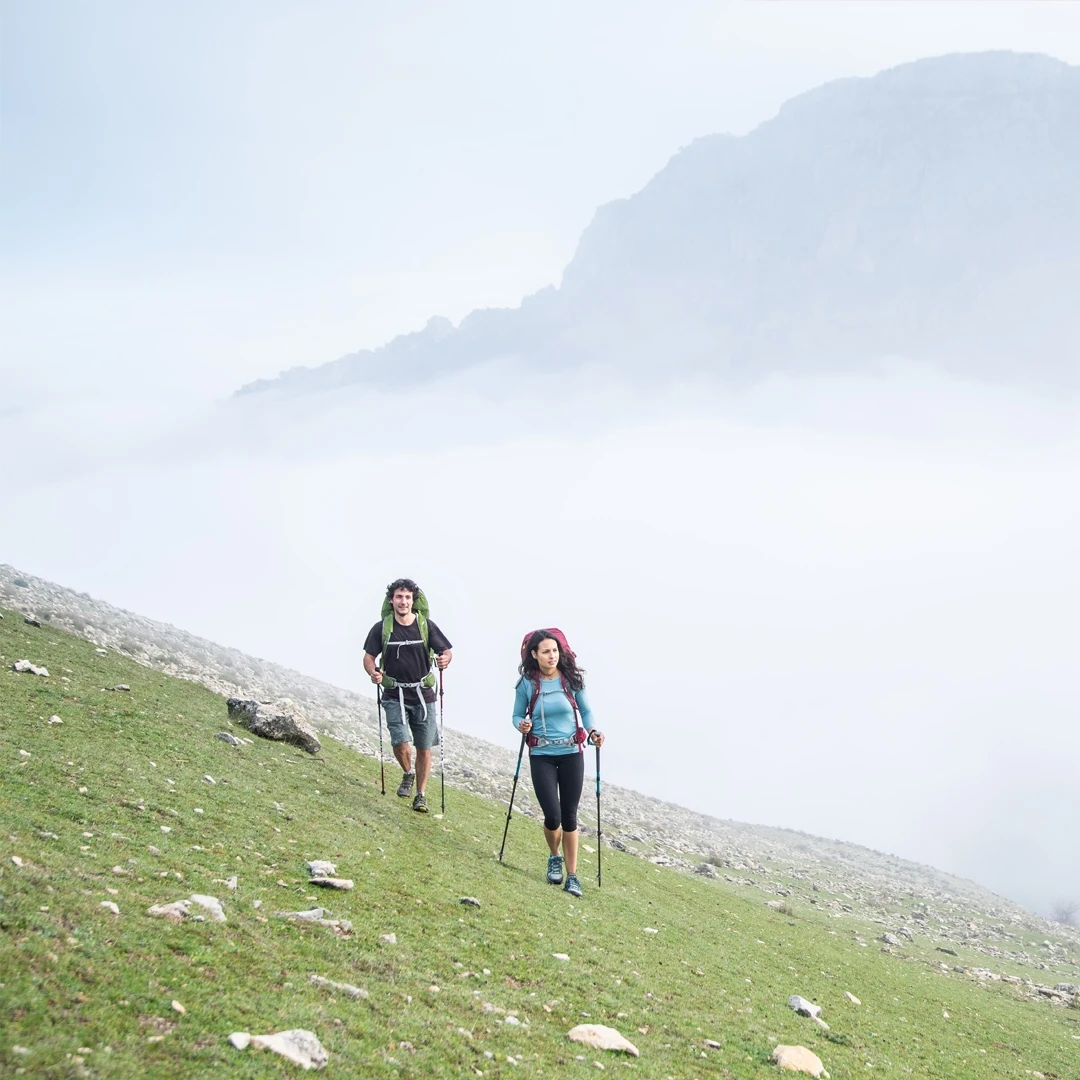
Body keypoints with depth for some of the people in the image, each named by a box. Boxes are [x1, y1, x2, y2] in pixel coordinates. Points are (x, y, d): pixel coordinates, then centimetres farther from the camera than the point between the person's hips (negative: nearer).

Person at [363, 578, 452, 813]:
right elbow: (369, 657, 3)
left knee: (424, 748, 3)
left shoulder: (426, 625, 0)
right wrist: (373, 672, -19)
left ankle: (420, 796, 18)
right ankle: (408, 774, 16)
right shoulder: (382, 628, -2)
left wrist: (444, 659, -21)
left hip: (423, 694, 1)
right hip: (395, 695, -1)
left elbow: (446, 651, 3)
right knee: (400, 742, -17)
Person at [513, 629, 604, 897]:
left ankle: (572, 875, 14)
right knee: (552, 815, -9)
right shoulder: (527, 684, -5)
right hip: (541, 756, -1)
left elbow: (585, 711, 8)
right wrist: (521, 725, -16)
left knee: (569, 816, 2)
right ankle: (555, 858, 23)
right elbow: (517, 715, 6)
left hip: (571, 754, 1)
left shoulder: (571, 680, -3)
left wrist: (592, 732, -10)